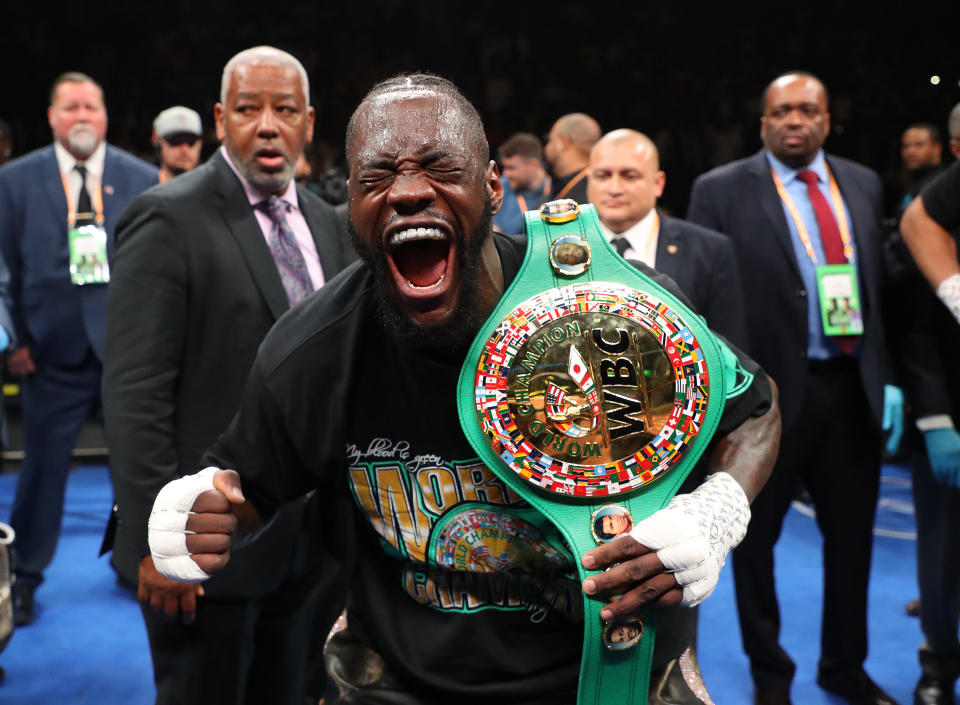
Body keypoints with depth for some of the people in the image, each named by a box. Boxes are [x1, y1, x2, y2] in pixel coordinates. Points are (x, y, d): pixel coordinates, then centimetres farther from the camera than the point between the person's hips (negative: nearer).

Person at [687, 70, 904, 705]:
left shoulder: (863, 184, 9)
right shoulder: (722, 191, -6)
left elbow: (881, 287, 11)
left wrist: (888, 378, 5)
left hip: (852, 389, 5)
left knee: (853, 535, 16)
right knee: (757, 539, 11)